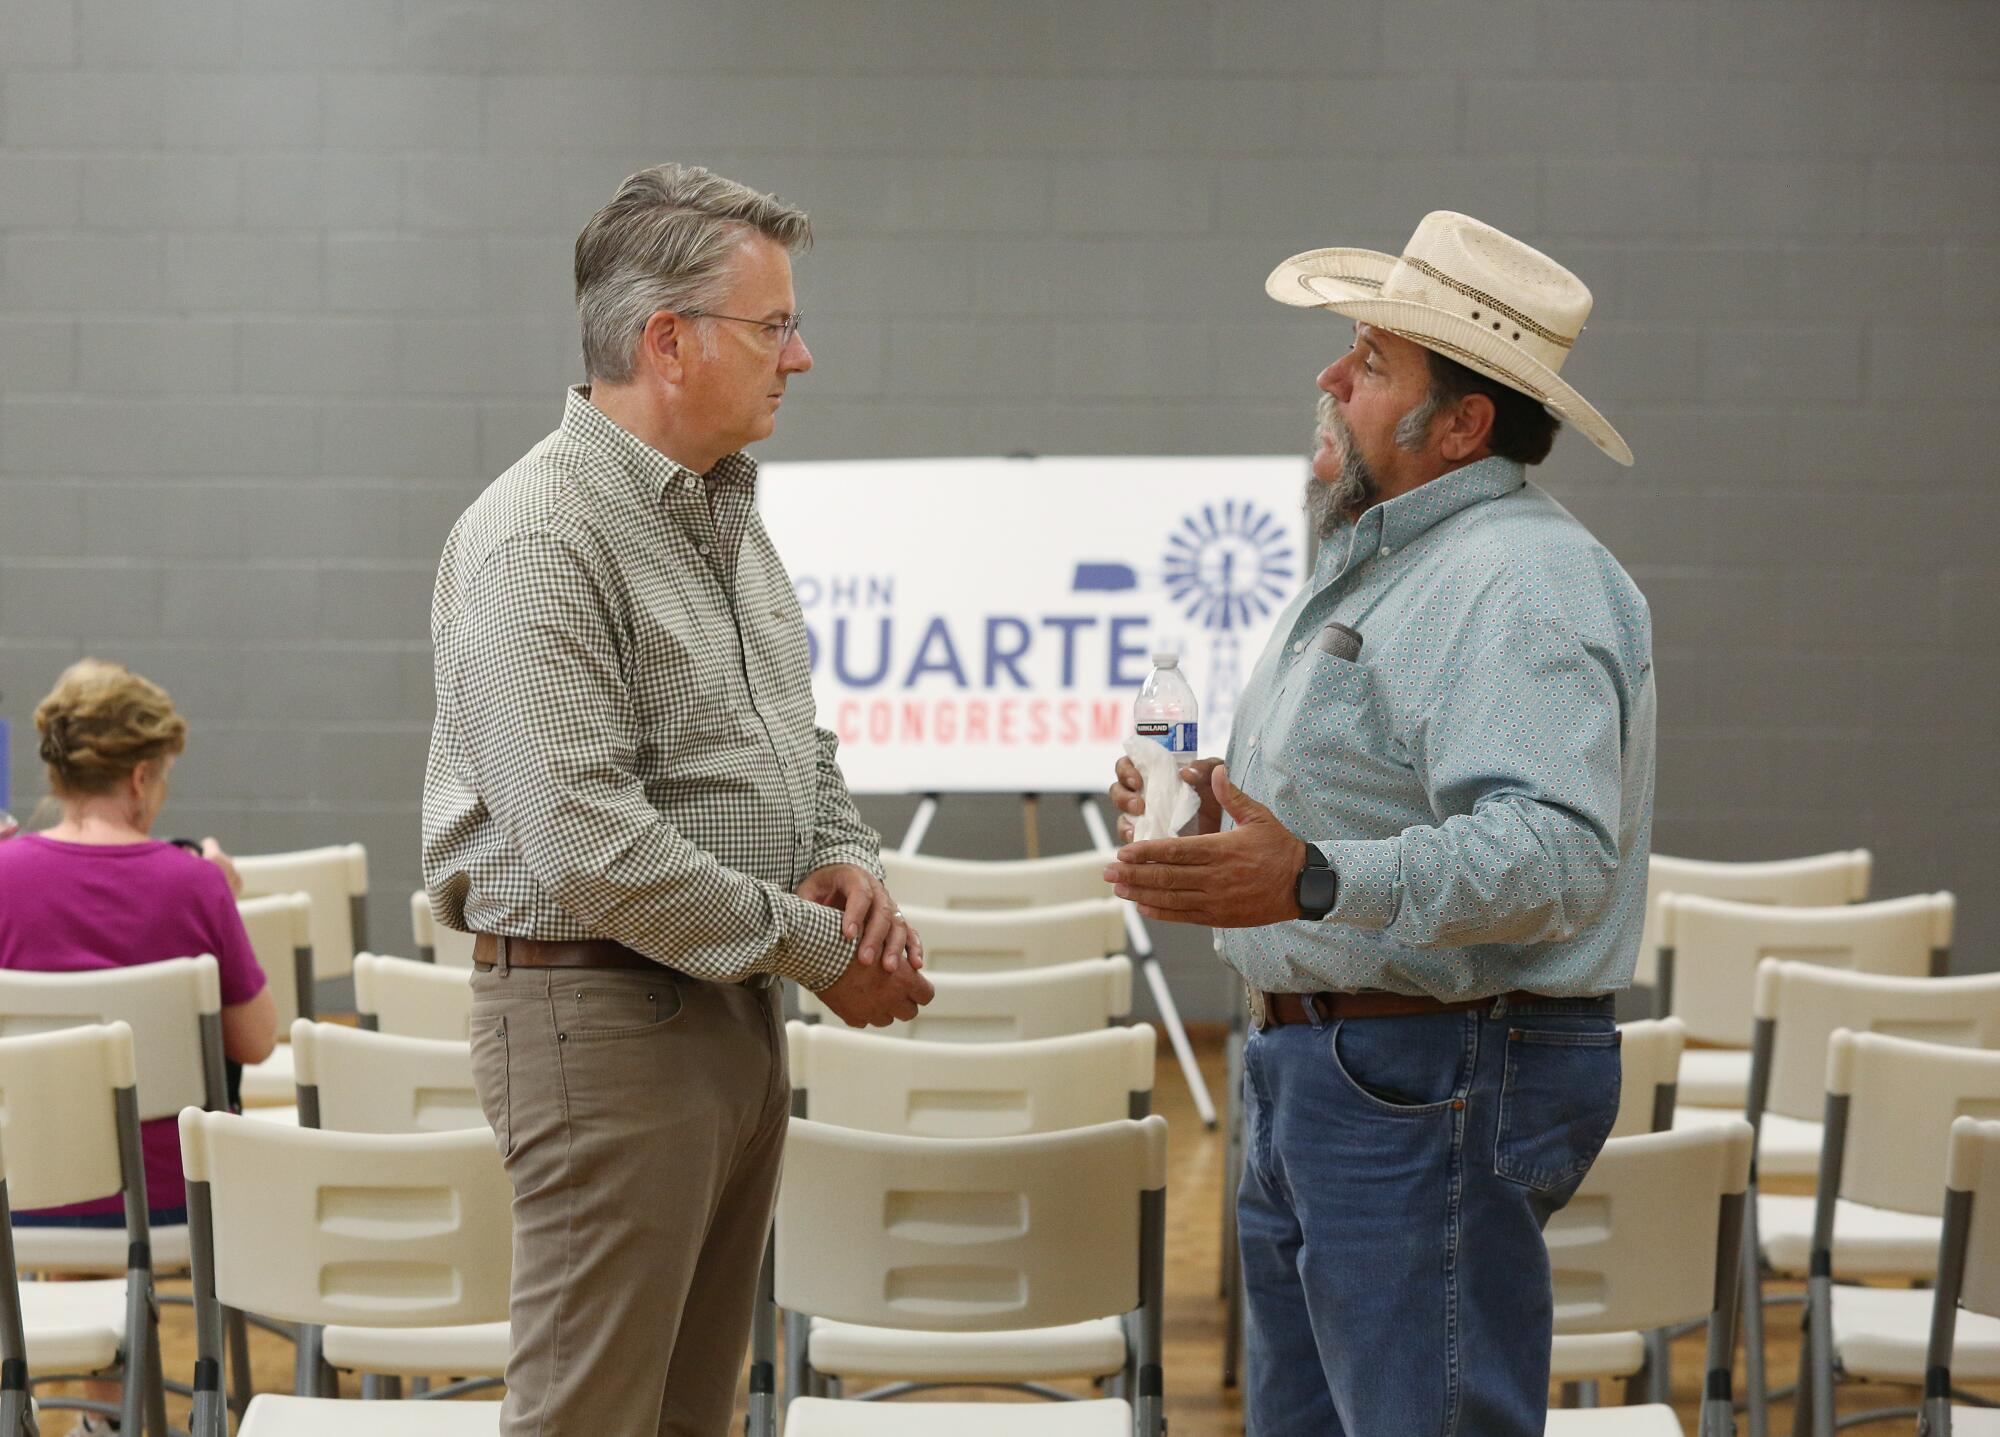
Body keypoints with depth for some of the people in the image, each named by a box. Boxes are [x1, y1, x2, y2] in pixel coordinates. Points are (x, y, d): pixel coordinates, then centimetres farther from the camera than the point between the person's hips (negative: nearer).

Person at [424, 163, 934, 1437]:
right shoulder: (540, 542, -18)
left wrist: (849, 860, 1)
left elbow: (802, 745, 24)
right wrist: (813, 946, -16)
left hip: (735, 1010, 9)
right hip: (605, 1018, -9)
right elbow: (588, 850, -25)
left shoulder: (728, 516, 13)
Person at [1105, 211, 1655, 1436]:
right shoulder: (1386, 559, 18)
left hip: (1435, 1088, -11)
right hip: (1316, 1063, 11)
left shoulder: (1521, 581, -18)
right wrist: (1222, 811, 13)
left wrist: (1314, 882, -41)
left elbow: (1550, 851, -31)